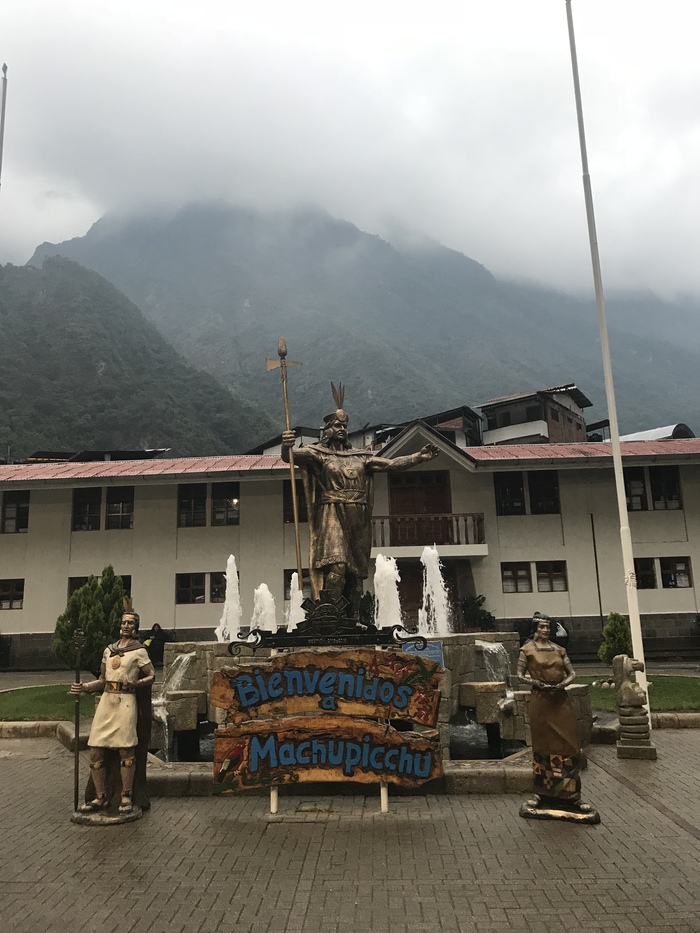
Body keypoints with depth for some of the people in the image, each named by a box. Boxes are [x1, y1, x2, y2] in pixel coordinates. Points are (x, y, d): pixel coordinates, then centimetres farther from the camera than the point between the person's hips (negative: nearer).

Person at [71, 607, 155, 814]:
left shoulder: (139, 651, 1)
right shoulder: (109, 650, 17)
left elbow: (151, 675, 0)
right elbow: (102, 680, 20)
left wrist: (137, 683, -18)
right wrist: (84, 687, 3)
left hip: (125, 701, -5)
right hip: (106, 700, 5)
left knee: (126, 750, -4)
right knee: (96, 752, 3)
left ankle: (126, 797, 10)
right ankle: (101, 797, 16)